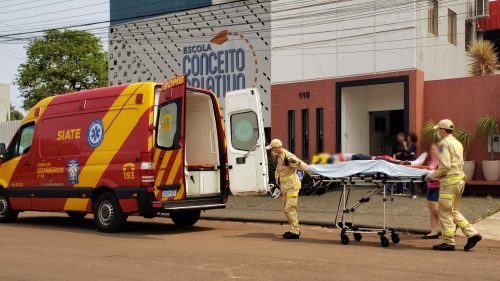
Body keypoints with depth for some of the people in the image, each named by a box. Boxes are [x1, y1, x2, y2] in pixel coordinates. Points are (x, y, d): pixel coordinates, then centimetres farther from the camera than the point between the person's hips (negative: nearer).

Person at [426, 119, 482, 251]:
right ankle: (472, 234, 10)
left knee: (445, 211, -1)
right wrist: (438, 173, 20)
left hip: (450, 181, -9)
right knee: (453, 211, 17)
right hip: (460, 179, 9)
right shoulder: (457, 143, 17)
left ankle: (448, 242, 4)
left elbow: (445, 166, -20)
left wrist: (433, 175, -7)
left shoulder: (444, 143, -12)